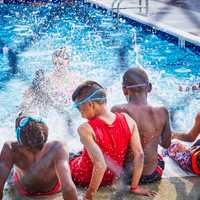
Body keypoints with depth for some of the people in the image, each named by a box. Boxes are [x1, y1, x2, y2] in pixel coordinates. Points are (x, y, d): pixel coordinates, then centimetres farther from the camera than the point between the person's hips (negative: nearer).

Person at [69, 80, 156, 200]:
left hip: (85, 178, -5)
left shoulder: (85, 129, -31)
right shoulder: (128, 121, -16)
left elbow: (100, 165, -37)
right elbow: (139, 155, -15)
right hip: (111, 179, 5)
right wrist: (135, 187, -4)